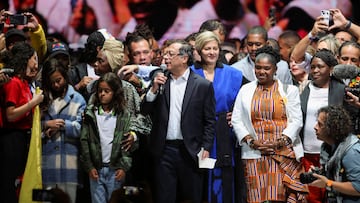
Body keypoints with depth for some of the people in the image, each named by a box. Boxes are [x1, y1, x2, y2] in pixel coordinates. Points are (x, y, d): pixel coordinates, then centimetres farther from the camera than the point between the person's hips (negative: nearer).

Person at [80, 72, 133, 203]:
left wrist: (124, 167, -7)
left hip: (116, 170, -1)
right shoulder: (90, 113, 4)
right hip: (96, 169, 1)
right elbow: (84, 141, 3)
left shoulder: (124, 115, 2)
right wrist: (89, 166, -3)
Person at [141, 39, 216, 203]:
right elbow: (145, 111, 6)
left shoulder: (203, 85, -1)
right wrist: (154, 89, -8)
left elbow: (210, 121, -1)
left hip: (190, 152, -3)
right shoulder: (159, 81, 8)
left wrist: (206, 148, -8)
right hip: (164, 151, 3)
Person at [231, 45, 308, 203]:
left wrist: (279, 142, -9)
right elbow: (236, 120, 10)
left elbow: (296, 120, 3)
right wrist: (252, 142, -5)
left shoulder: (289, 90, 9)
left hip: (284, 153, -1)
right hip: (254, 154, 1)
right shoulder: (245, 90, 14)